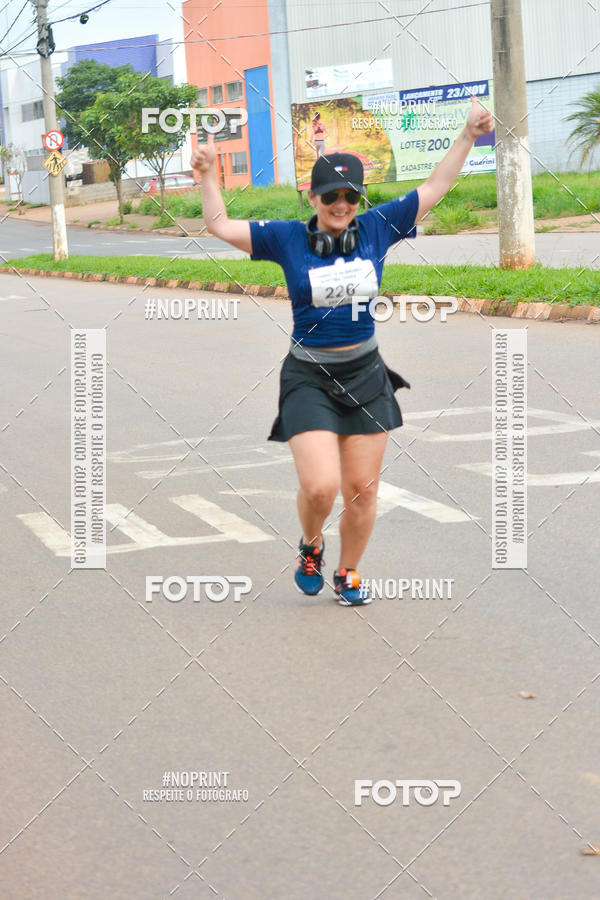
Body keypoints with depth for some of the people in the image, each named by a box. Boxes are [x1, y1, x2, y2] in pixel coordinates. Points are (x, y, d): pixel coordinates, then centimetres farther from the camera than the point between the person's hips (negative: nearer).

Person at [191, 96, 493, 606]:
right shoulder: (287, 238, -3)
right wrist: (208, 175, -12)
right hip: (308, 378, -3)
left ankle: (348, 574, 27)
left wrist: (468, 136, 2)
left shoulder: (376, 228, 2)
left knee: (362, 488, 6)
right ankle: (310, 546, 19)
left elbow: (434, 189, 6)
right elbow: (220, 226, -1)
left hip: (366, 376, 3)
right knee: (320, 486, -15)